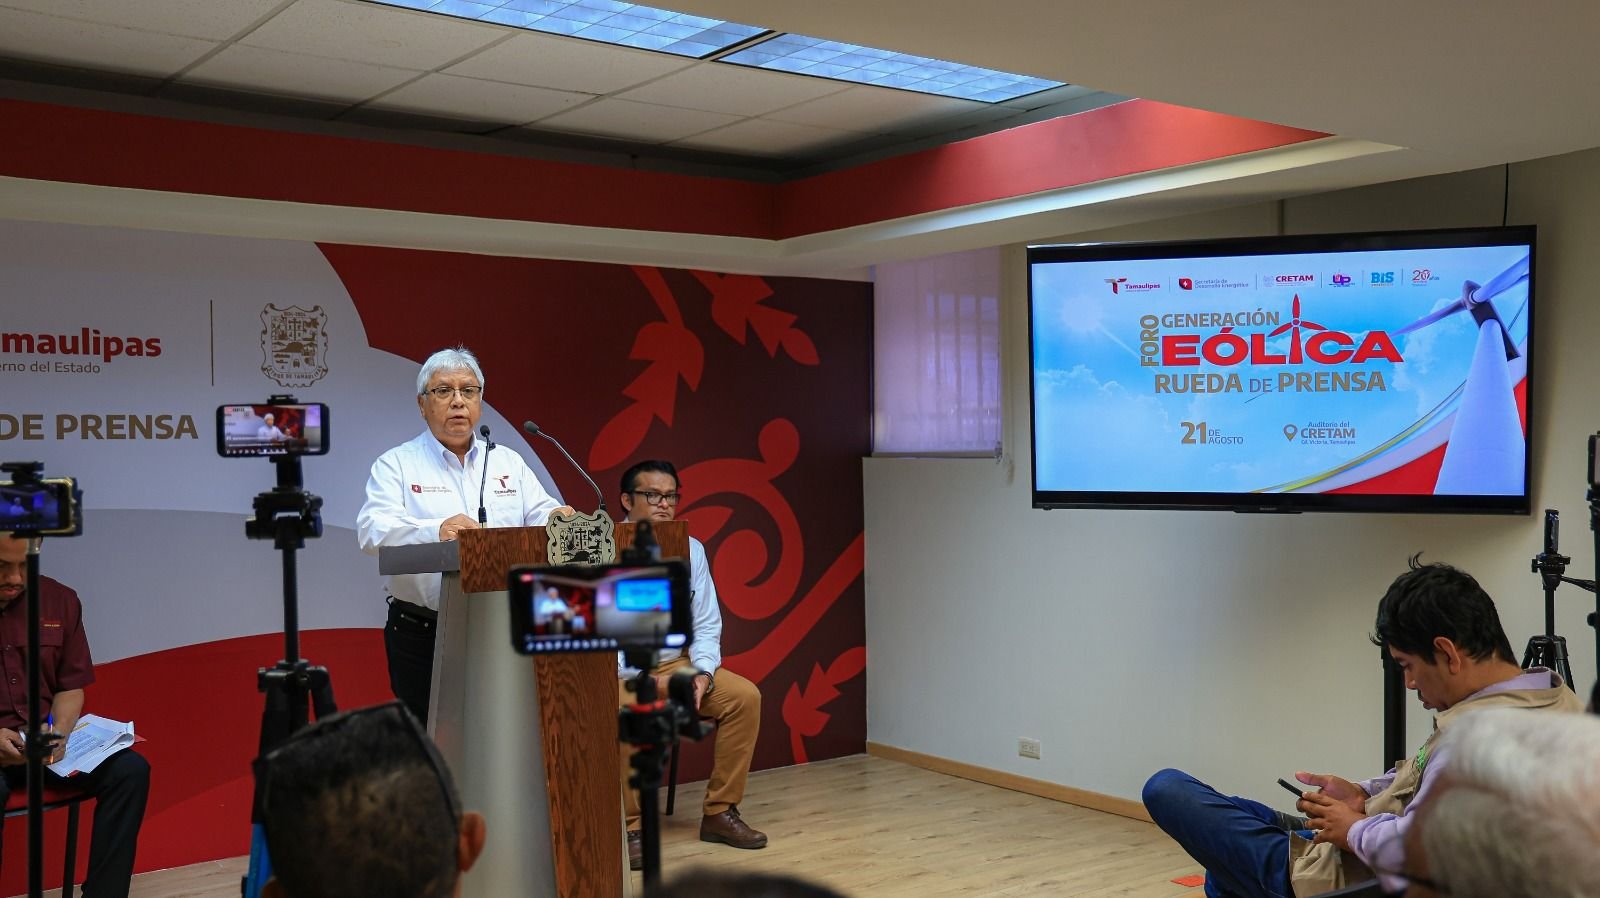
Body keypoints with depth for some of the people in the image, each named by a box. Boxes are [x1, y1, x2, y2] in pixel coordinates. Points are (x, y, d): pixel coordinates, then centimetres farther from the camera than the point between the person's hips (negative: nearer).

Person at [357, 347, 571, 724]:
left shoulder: (508, 462, 15)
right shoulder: (396, 464, 3)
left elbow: (541, 514, 7)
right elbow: (373, 530, -13)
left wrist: (557, 518, -19)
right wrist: (437, 530, -32)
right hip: (422, 635, -3)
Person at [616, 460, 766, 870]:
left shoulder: (691, 549, 2)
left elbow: (706, 626, 6)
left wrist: (703, 674, -13)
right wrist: (651, 682, -23)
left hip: (677, 665, 5)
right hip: (616, 672, -5)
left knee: (745, 696, -15)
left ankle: (720, 813, -4)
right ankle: (630, 828, -21)